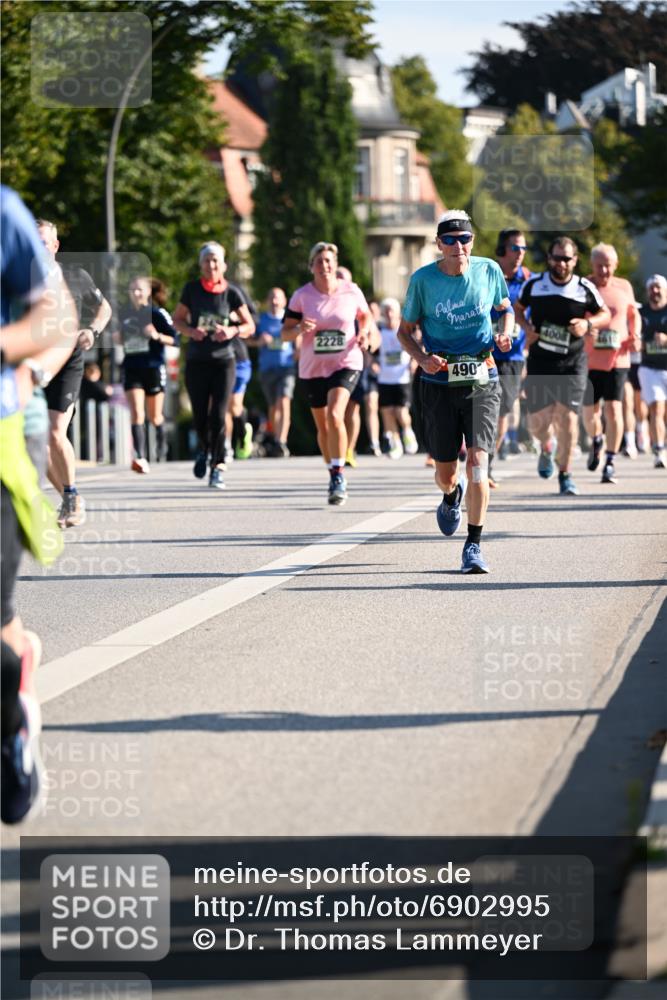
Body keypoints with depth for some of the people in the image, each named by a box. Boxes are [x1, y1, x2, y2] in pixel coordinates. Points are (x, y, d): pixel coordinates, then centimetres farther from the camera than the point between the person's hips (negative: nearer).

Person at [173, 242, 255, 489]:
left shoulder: (231, 293, -2)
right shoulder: (192, 290, 1)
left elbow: (250, 326, 4)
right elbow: (177, 319, 9)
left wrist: (233, 331, -17)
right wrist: (190, 331, -12)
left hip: (223, 360, -1)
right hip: (196, 361, 1)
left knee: (218, 416, -11)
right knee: (200, 417, 3)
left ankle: (217, 467, -4)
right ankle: (205, 449, 34)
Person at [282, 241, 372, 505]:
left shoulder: (351, 291, -3)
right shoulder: (301, 296, -4)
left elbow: (365, 316, 16)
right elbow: (285, 333, -1)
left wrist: (363, 332, -5)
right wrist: (300, 329, -23)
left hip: (346, 364, -2)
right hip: (312, 369, 2)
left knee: (335, 416, -24)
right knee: (323, 427, 12)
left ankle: (339, 476, -16)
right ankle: (334, 477, 31)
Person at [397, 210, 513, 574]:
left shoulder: (488, 270, -1)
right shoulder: (423, 279, -5)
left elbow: (505, 309, 17)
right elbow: (405, 330, 4)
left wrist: (505, 331, -5)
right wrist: (423, 359, -15)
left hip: (482, 382, 0)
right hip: (439, 384, 0)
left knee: (477, 460, -16)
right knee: (445, 472, 7)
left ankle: (473, 545, -6)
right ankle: (452, 494, 47)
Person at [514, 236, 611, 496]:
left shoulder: (585, 289, -2)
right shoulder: (534, 285, 0)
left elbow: (606, 315, 10)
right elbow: (517, 308, 17)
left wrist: (588, 323, -11)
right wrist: (527, 327, -3)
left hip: (573, 362, -1)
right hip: (540, 360, 1)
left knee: (568, 417, -9)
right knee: (538, 420, 1)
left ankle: (565, 475, 5)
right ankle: (546, 448, 38)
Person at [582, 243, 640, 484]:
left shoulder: (624, 287, 5)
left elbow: (633, 314, 21)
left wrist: (635, 336, 3)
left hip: (618, 359, 0)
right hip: (588, 360, 0)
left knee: (613, 409, -11)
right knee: (590, 410, 9)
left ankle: (610, 462, -5)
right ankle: (596, 441, 42)